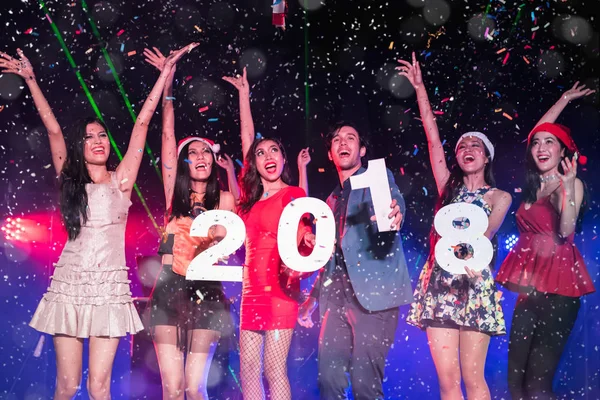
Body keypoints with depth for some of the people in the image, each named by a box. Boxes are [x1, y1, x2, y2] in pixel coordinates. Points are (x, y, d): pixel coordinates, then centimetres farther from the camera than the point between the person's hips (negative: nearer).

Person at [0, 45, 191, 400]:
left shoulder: (121, 181, 4)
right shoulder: (70, 181, 8)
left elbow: (142, 122, 2)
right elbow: (53, 129, 5)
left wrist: (165, 73, 2)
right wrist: (30, 80, 3)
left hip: (109, 289, -1)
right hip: (69, 287, 1)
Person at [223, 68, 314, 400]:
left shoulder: (294, 194, 0)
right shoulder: (253, 198, 13)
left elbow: (301, 236, -10)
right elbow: (247, 138, 19)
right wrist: (244, 93, 25)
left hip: (279, 288, -6)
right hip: (252, 290, 6)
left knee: (274, 369, -10)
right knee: (248, 370, 3)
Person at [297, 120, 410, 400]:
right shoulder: (332, 200, 24)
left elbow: (393, 199, -17)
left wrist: (394, 213, -41)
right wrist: (312, 298, 20)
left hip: (373, 291, -6)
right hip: (337, 296, 6)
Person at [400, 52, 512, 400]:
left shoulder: (499, 197, 9)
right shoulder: (449, 187, 15)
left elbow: (485, 236, -5)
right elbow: (433, 136, 11)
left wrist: (470, 254, -26)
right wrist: (420, 88, 9)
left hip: (473, 284, -2)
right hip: (439, 283, 3)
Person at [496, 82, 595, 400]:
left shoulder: (573, 184, -4)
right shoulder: (533, 184, 13)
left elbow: (566, 231, -17)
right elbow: (535, 132, 22)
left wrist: (568, 188, -29)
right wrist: (564, 100, 27)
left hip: (559, 286, -6)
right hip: (529, 284, 6)